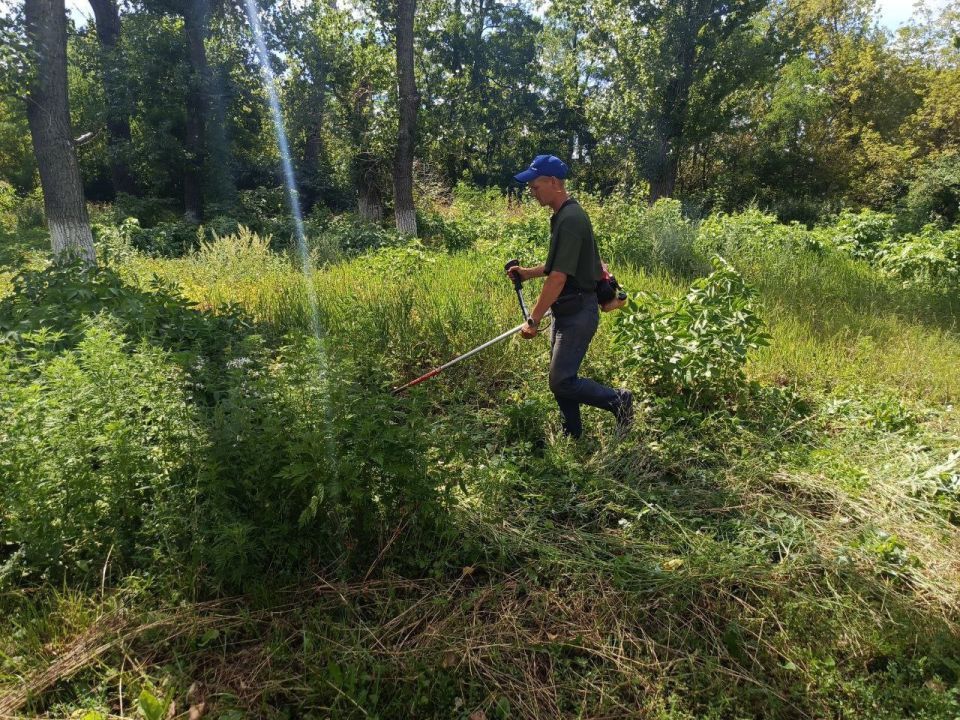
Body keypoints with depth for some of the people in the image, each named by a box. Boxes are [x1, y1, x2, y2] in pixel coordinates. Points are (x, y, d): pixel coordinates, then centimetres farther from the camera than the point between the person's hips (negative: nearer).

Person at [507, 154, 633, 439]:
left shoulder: (571, 220, -20)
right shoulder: (562, 216, 12)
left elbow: (559, 277, -24)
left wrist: (533, 320, -21)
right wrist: (528, 272, 13)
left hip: (578, 312, -10)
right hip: (566, 311, 10)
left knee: (561, 381, -9)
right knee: (561, 378, 14)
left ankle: (618, 400, 8)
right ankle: (572, 437, 26)